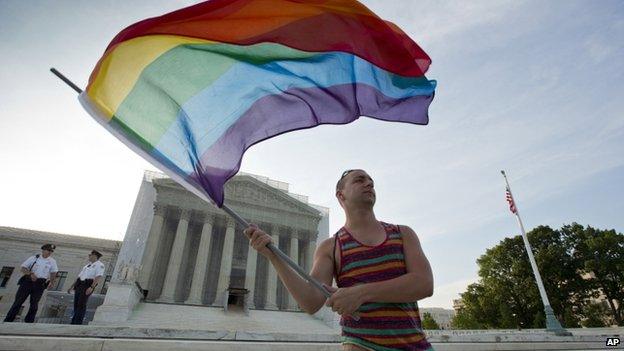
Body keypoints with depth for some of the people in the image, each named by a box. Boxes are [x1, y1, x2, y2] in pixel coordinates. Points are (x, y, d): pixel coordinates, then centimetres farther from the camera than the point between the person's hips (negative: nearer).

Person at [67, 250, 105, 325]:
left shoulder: (99, 265, -4)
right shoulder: (87, 265, 24)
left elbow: (98, 277, -17)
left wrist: (91, 287, -28)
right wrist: (71, 286, 24)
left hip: (87, 286, -8)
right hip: (79, 284, 8)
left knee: (81, 304, -11)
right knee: (76, 304, 8)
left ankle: (78, 323, -7)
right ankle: (73, 322, 18)